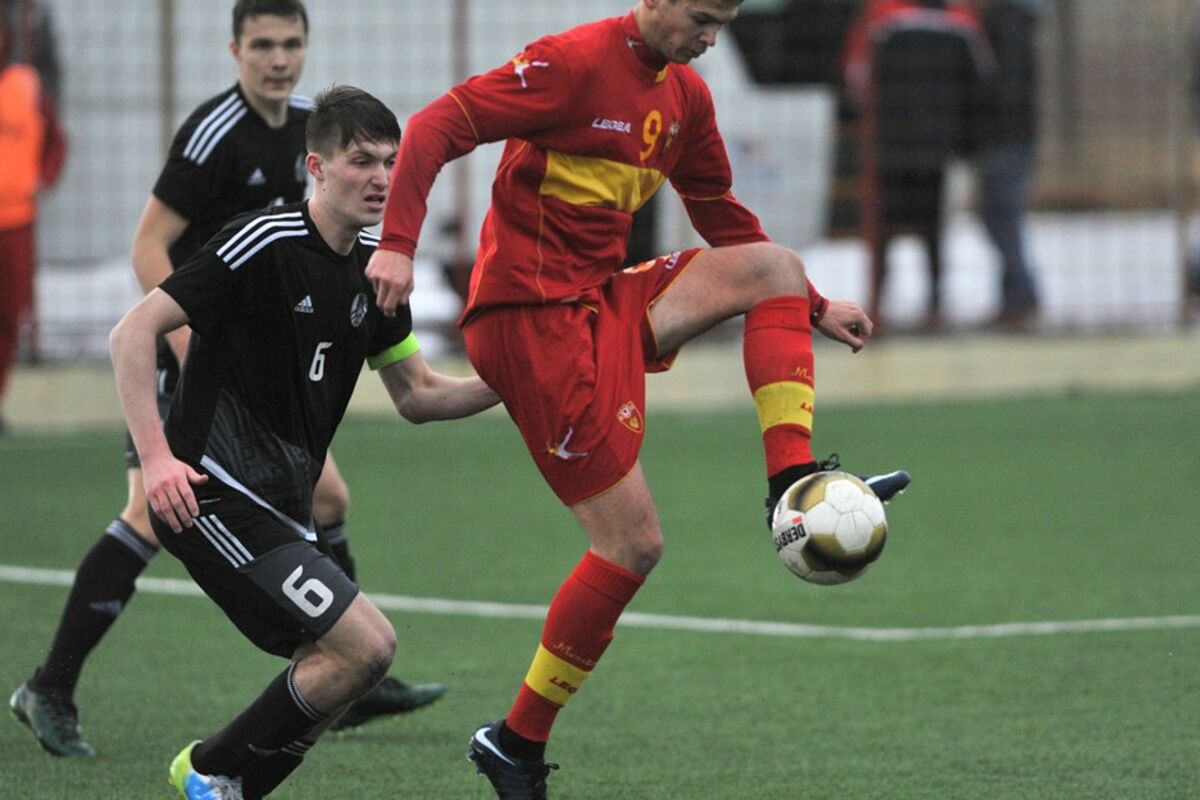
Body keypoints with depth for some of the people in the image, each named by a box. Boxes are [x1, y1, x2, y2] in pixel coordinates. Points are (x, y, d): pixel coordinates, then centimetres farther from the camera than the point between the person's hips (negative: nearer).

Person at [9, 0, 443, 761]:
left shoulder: (302, 124, 7)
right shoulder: (215, 133, -18)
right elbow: (149, 245, -21)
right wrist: (190, 345, -29)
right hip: (181, 352, -8)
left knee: (326, 498, 9)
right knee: (154, 514, -17)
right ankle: (51, 689, -11)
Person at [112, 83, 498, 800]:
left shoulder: (375, 266, 10)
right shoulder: (265, 243, -14)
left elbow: (416, 395, 19)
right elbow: (133, 333, -15)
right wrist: (156, 457, -23)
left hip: (281, 503, 9)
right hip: (213, 493, -9)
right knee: (365, 644, -17)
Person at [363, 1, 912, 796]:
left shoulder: (686, 96, 12)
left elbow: (723, 219, 24)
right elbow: (437, 127, -18)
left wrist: (813, 307, 19)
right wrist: (399, 244, -29)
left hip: (603, 303, 8)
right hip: (531, 319, -8)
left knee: (774, 268, -4)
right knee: (634, 545, -9)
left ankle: (793, 484, -13)